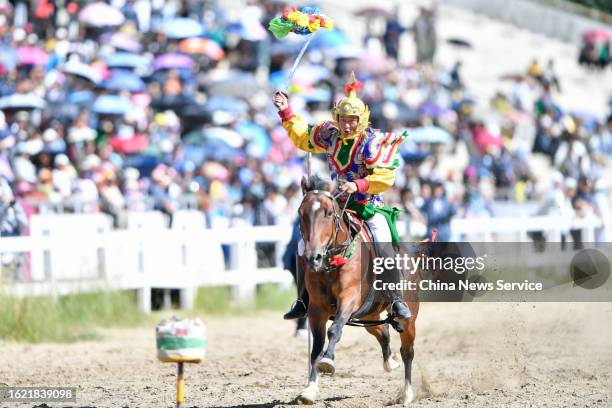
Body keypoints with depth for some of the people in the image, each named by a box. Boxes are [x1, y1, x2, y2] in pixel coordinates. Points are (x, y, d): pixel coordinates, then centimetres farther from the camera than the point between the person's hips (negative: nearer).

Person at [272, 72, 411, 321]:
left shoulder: (374, 141, -13)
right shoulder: (331, 135, 5)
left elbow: (385, 177, -21)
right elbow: (302, 138, 23)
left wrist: (359, 185, -33)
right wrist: (286, 113, 17)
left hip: (369, 204, -5)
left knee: (385, 245, -26)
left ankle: (396, 301, -21)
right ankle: (303, 300, 10)